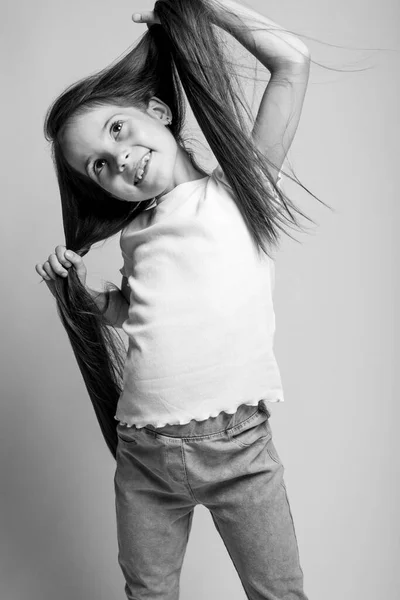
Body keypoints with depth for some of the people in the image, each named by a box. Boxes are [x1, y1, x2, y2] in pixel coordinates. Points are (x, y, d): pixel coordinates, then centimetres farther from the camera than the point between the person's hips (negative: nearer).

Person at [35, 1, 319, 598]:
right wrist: (74, 286, 5)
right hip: (143, 455, 4)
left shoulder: (240, 187, 0)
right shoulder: (135, 231, 9)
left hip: (238, 444, -3)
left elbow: (292, 60, -3)